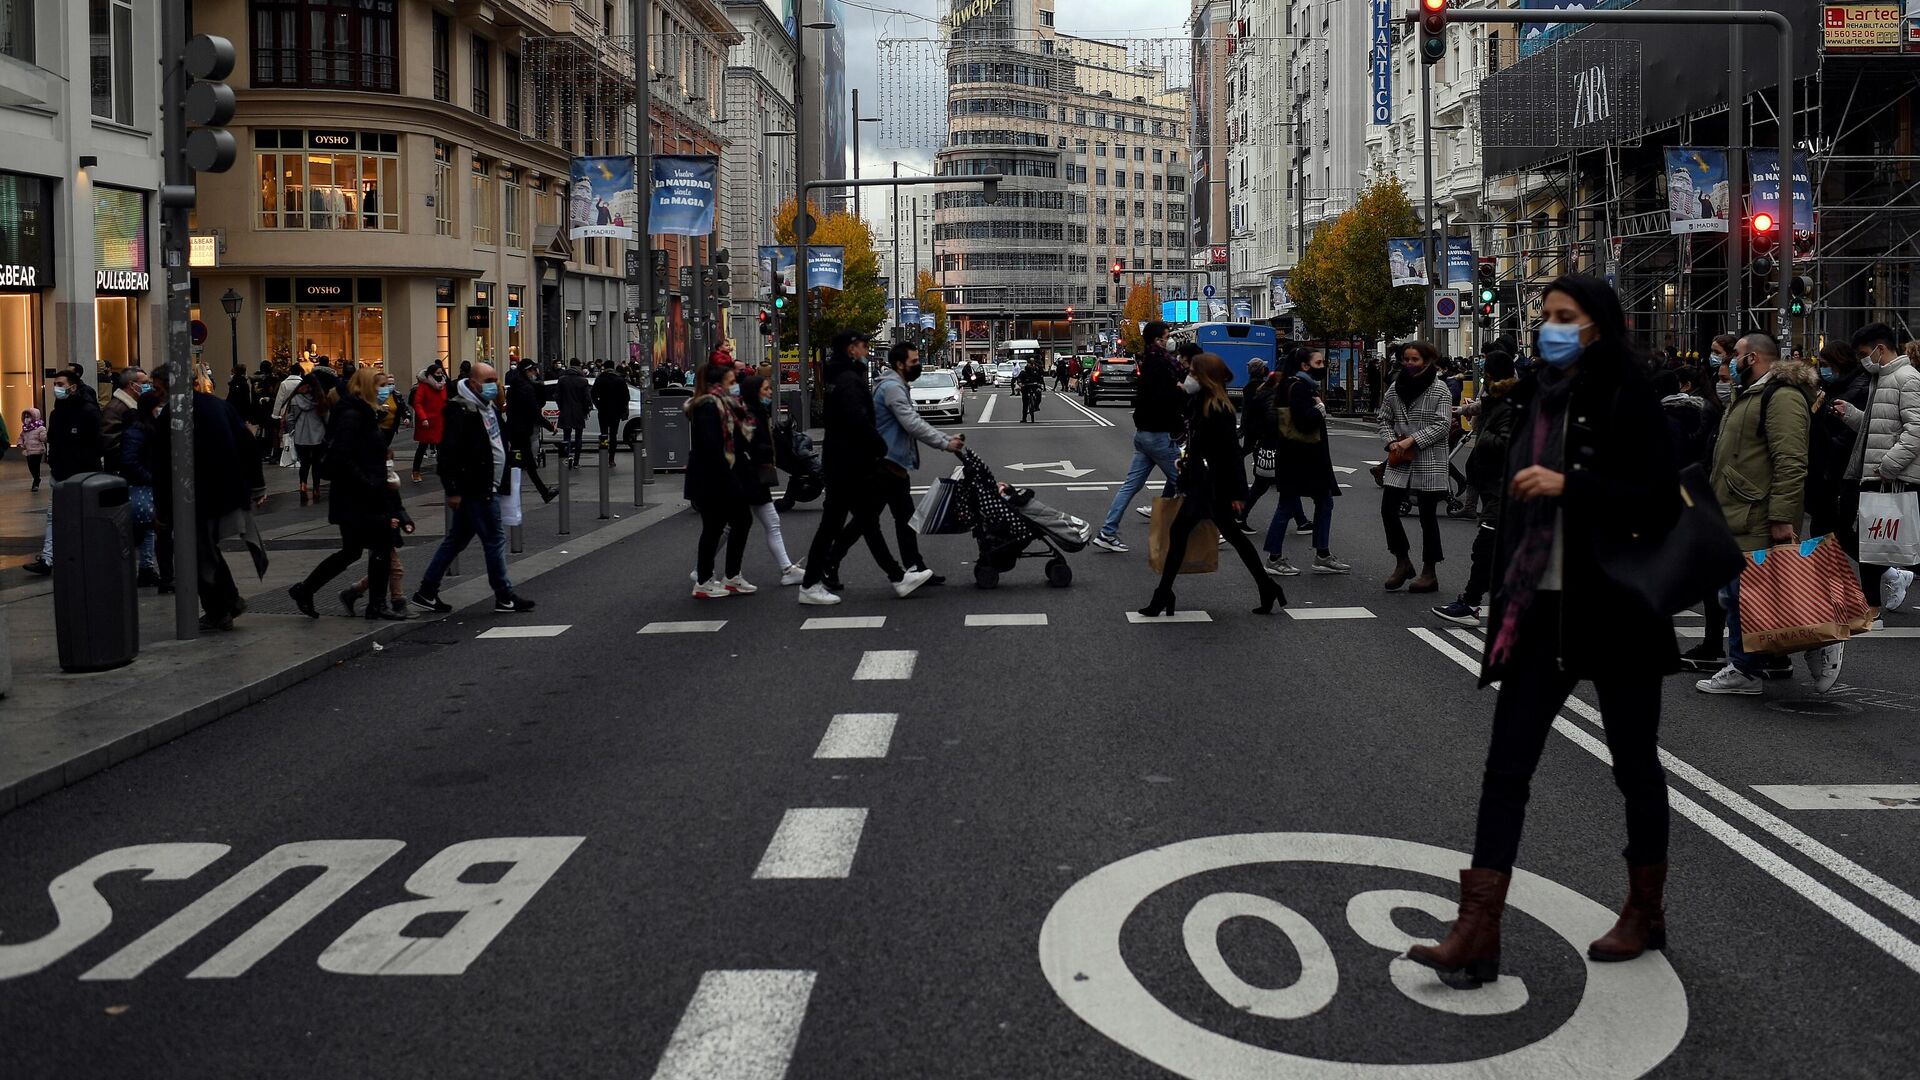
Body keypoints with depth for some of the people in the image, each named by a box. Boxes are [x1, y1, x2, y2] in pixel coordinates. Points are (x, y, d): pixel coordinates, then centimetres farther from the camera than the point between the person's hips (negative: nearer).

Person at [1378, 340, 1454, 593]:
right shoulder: (1395, 387, 8)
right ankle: (1402, 563, 14)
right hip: (1399, 461, 5)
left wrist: (1412, 440, -17)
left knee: (1428, 517, 3)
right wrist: (1391, 442, -3)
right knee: (1388, 509, -3)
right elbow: (1385, 419, 15)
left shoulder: (1439, 389, -6)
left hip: (1429, 462, -4)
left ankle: (1429, 573, 12)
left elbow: (1443, 425, -12)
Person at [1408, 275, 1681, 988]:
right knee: (1506, 765, -3)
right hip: (1541, 609, 6)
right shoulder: (1536, 396, 9)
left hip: (1613, 609, -5)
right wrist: (1508, 603, 17)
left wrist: (1568, 485, -25)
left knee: (1634, 765, 11)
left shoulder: (1627, 399, -9)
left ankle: (1646, 915, 29)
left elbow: (1661, 503, -15)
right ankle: (1477, 934, -4)